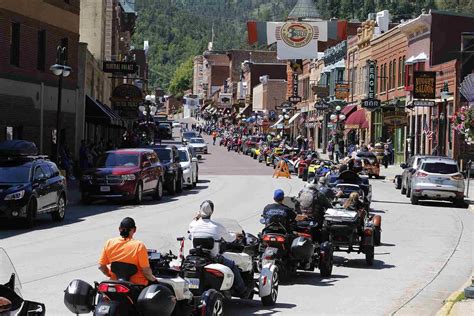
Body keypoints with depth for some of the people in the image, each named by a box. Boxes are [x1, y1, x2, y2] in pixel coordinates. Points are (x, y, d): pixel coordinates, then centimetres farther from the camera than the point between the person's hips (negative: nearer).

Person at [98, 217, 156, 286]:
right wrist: (152, 278, 4)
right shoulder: (139, 245, -18)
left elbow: (101, 266, -2)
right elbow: (146, 270, -16)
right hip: (137, 283, -4)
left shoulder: (109, 243, -7)